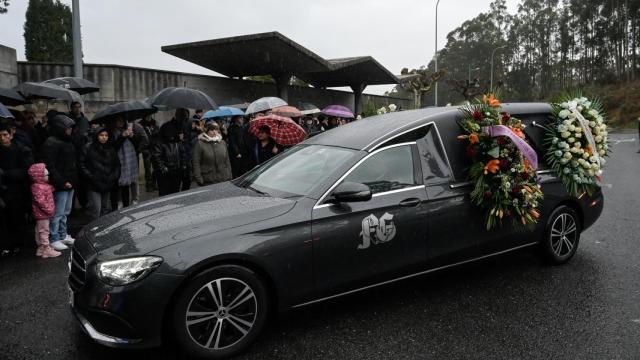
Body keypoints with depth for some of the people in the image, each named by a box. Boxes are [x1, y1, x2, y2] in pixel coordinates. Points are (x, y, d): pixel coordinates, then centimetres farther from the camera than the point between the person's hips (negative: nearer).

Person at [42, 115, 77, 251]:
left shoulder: (67, 141, 15)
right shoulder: (51, 143, -14)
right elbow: (50, 167, -19)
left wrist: (74, 179, 13)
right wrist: (62, 182, -21)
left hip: (70, 183, 9)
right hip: (60, 185, -9)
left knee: (65, 212, 18)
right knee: (57, 213, -2)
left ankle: (63, 235, 29)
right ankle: (54, 239, 7)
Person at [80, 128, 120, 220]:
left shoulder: (111, 149, 10)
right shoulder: (89, 148, -4)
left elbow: (117, 164, 15)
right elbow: (82, 164, -4)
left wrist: (114, 176, 2)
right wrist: (90, 176, -11)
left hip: (107, 184, 5)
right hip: (94, 185, -5)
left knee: (105, 208, 14)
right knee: (96, 209, -10)